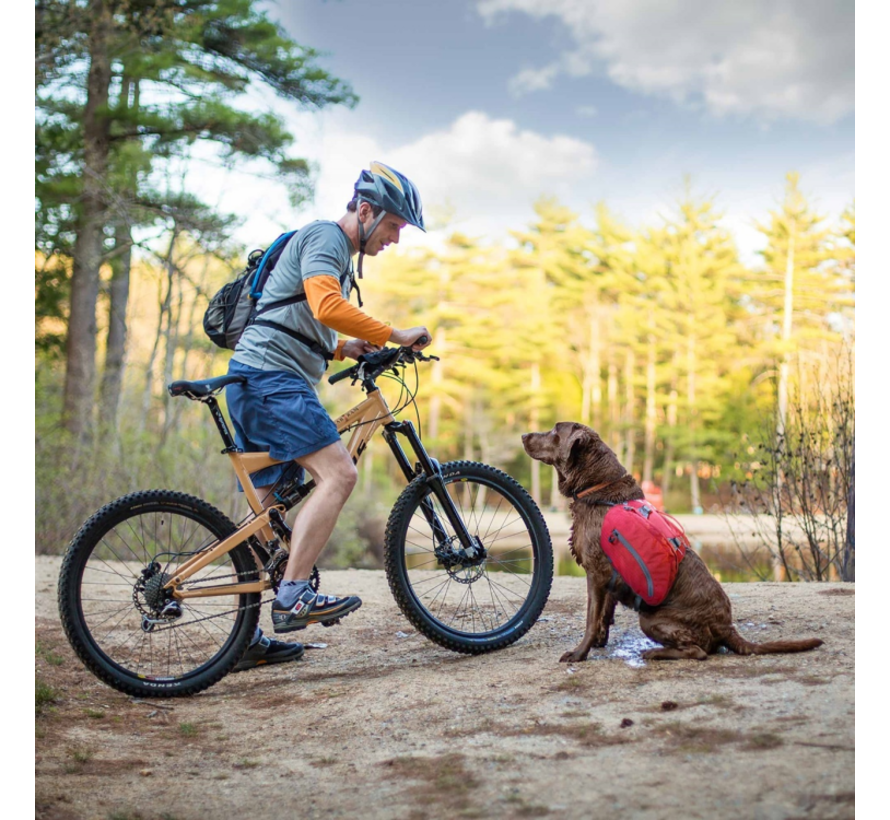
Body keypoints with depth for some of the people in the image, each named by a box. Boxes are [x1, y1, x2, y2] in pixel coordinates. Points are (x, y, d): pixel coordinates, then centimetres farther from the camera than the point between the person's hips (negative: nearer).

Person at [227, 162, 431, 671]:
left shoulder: (339, 254, 28)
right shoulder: (324, 237, -4)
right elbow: (327, 306, -23)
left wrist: (344, 350, 13)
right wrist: (396, 336, -16)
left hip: (260, 382, 10)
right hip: (271, 377, -10)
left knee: (271, 509, 8)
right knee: (338, 473, -21)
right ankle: (293, 596, -23)